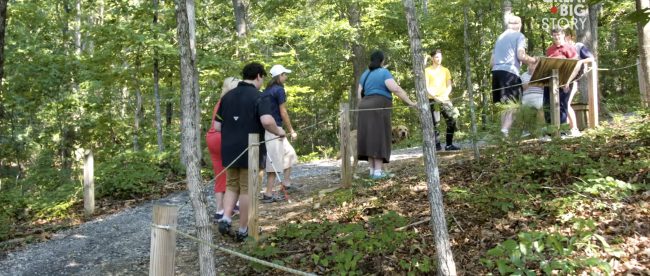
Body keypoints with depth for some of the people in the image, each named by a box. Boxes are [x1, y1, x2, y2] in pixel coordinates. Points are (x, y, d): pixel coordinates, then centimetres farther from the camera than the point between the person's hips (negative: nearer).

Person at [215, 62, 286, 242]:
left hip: (229, 151, 5)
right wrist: (278, 131, -11)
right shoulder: (258, 97, -11)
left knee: (232, 186, 19)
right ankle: (243, 230, 14)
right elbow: (267, 121, -30)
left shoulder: (227, 96, 7)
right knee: (247, 190, 6)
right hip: (250, 152, -5)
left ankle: (225, 219, 1)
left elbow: (217, 127, 8)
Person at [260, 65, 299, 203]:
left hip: (265, 129, 9)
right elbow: (283, 113, -12)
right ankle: (268, 195, -2)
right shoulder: (279, 89, -11)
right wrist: (291, 131, -5)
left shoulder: (266, 90, 14)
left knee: (289, 153, 20)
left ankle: (286, 183, 24)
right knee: (274, 162, -4)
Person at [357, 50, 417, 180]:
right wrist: (410, 102, -14)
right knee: (378, 138, -6)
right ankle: (378, 171, -9)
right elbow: (396, 89, -16)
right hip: (378, 108, -6)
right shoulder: (384, 73, -5)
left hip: (367, 108, 6)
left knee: (370, 138, 6)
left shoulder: (365, 74, 15)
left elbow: (359, 93, 12)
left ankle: (372, 170, 5)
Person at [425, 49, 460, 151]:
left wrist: (445, 95, -8)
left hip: (444, 99, 3)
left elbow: (449, 86, 12)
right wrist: (435, 97, -16)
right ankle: (437, 145, 3)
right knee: (435, 124, -5)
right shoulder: (427, 70, 4)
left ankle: (449, 144, -1)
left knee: (453, 119, -8)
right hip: (432, 100, -3)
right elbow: (426, 88, -3)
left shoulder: (445, 70, 16)